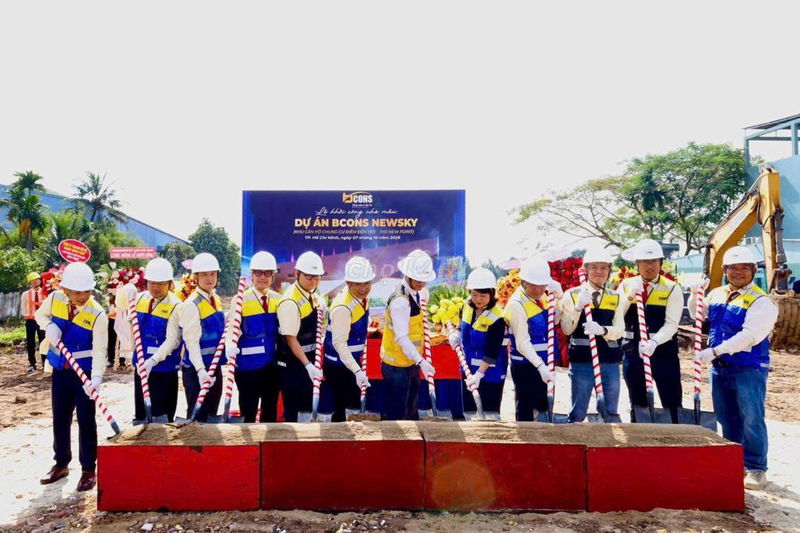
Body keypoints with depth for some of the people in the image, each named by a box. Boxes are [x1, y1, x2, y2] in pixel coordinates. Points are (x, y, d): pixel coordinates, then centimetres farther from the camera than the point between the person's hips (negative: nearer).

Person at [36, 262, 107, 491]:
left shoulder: (98, 314, -21)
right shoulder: (54, 299, -9)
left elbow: (99, 351, -23)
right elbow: (40, 315, 14)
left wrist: (96, 378, -38)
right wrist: (49, 326, -10)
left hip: (85, 373, -4)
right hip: (60, 370, 5)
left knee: (86, 420, 1)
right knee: (60, 419, 16)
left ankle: (88, 469, 14)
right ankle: (61, 463, 33)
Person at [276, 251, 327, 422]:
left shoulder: (315, 297, 5)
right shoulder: (290, 302, -20)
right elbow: (291, 338, -22)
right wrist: (307, 365, -25)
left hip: (310, 359, 8)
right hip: (291, 363, -8)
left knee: (307, 404, 18)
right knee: (292, 408, 0)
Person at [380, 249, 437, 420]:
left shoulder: (415, 293, 2)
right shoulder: (400, 301, -27)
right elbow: (401, 338, -29)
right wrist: (421, 361, -32)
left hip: (410, 362, 9)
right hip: (397, 366, -9)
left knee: (411, 409, 24)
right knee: (396, 413, 2)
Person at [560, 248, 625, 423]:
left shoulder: (615, 297, 11)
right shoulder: (572, 294, 0)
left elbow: (620, 329, 1)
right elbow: (566, 329, -5)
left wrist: (602, 330, -20)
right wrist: (578, 307, -19)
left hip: (610, 360, 4)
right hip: (582, 359, -3)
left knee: (612, 412, 13)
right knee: (578, 412, 3)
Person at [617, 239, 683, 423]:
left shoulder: (672, 289, -4)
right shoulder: (626, 285, 4)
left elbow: (671, 324, -13)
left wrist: (654, 342, -29)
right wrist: (629, 296, -17)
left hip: (663, 352, -3)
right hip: (632, 352, 3)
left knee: (672, 405, -1)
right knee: (637, 405, 14)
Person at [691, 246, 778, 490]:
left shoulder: (761, 301, -11)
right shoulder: (717, 294, 10)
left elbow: (749, 335, -23)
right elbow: (697, 315, 24)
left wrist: (715, 351, -26)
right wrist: (696, 295, 5)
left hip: (748, 369, -6)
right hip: (719, 367, 7)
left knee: (751, 420, -1)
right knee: (727, 419, 15)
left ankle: (756, 468, 12)